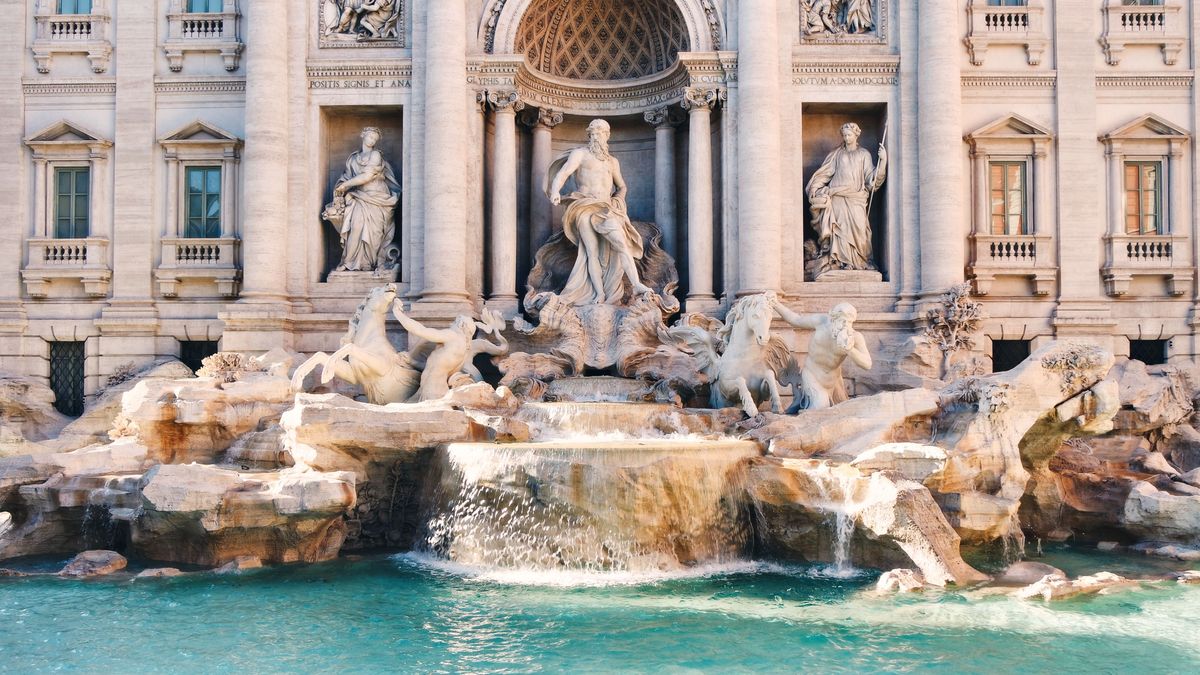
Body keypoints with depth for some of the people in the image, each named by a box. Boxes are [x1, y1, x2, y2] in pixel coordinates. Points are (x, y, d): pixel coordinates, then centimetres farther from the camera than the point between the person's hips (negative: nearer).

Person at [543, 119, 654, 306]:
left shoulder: (612, 161, 24)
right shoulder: (580, 154, 9)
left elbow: (621, 187, 33)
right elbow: (563, 172, -7)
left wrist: (617, 201, 11)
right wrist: (555, 190, -27)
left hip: (606, 209, 3)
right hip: (585, 207, -3)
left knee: (621, 242, -18)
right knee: (592, 250, -12)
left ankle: (636, 284, -26)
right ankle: (599, 295, -15)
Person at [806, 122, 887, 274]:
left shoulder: (864, 155, 13)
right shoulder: (837, 154, 15)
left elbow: (871, 176, 3)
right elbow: (824, 173, 14)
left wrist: (882, 160, -9)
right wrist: (815, 188, 3)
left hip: (855, 198, -1)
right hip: (837, 196, 1)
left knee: (857, 227, -13)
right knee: (841, 227, -9)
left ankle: (860, 260, -8)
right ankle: (843, 260, -11)